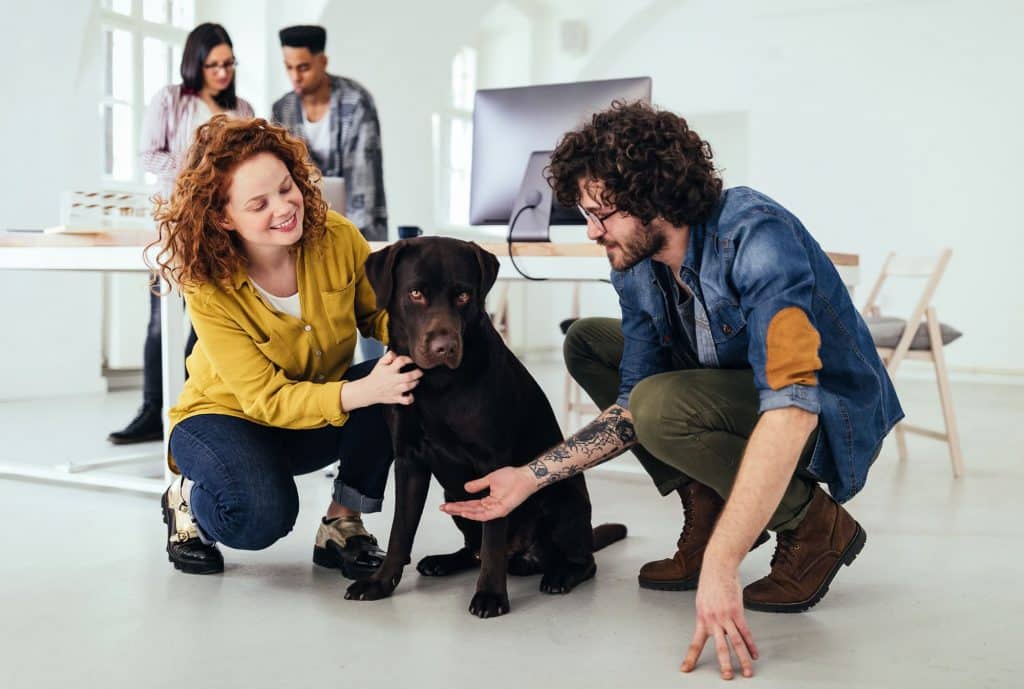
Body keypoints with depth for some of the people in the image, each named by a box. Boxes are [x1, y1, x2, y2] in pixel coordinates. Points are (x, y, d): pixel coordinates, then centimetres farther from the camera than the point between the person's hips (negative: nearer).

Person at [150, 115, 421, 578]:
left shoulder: (336, 236, -19)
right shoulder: (208, 289, -27)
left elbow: (378, 313, -4)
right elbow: (266, 400, -28)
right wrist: (359, 392, -45)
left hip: (321, 423, 4)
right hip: (228, 418, -3)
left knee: (397, 379, -28)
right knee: (262, 515, -34)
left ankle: (342, 527, -8)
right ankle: (188, 499, 4)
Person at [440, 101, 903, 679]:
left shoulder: (756, 236, -30)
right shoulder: (636, 269, -6)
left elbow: (791, 407, -40)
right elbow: (630, 414, -1)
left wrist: (720, 566, -45)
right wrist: (532, 475, -12)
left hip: (834, 415, -8)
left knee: (664, 404, -32)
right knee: (587, 342, 4)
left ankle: (815, 526, -9)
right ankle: (707, 512, 0)